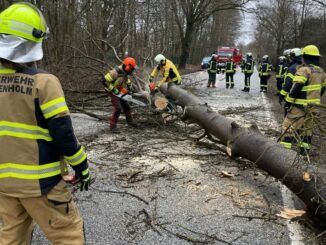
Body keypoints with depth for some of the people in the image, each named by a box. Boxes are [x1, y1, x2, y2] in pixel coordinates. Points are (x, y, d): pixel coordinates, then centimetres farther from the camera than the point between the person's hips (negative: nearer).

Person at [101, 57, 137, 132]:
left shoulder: (125, 72, -1)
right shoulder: (115, 72, -29)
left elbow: (128, 82, 19)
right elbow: (104, 81, -32)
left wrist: (129, 91, 5)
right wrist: (114, 90, -28)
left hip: (120, 92, 9)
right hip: (113, 92, -9)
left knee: (126, 106, 16)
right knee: (118, 108, -18)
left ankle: (130, 121, 35)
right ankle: (112, 126, -10)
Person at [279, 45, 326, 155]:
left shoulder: (304, 70, -16)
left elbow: (296, 88, -23)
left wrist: (289, 101, -15)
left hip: (301, 105, -8)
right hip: (313, 106, 8)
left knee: (288, 125, -5)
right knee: (307, 127, 17)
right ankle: (304, 149, 22)